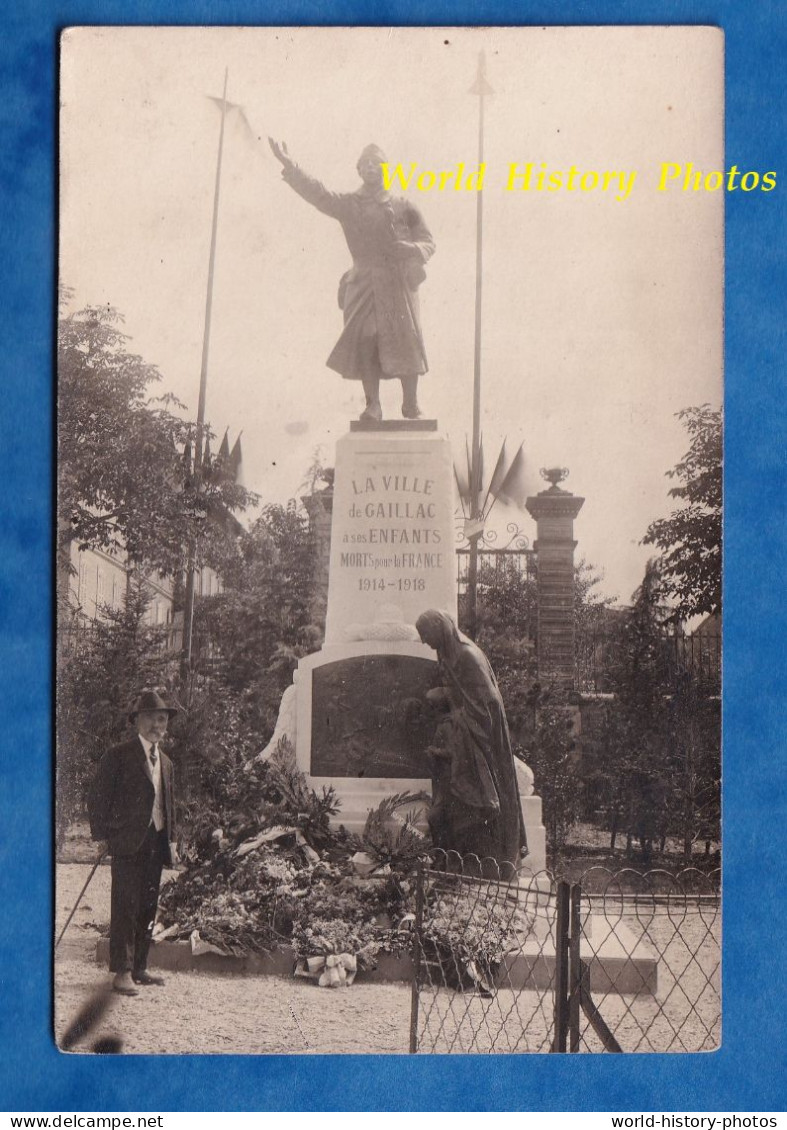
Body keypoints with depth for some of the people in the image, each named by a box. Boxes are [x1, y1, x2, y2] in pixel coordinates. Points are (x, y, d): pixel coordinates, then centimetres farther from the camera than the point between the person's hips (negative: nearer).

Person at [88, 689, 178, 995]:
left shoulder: (165, 762, 17)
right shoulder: (119, 755, -4)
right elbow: (97, 797, -6)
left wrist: (171, 840, 15)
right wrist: (103, 833, -11)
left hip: (156, 843, 7)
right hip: (128, 843, -7)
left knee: (148, 909, 10)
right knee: (126, 907, -7)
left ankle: (139, 967, 19)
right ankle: (122, 971, -2)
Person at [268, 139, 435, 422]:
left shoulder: (403, 207, 12)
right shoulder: (348, 204, 13)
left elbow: (428, 242, 11)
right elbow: (316, 193, 1)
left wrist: (411, 249, -12)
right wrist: (289, 166, -11)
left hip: (399, 281, 0)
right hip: (364, 281, 0)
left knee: (406, 341, -7)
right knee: (364, 342, -10)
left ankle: (411, 404, 3)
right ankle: (372, 405, -4)